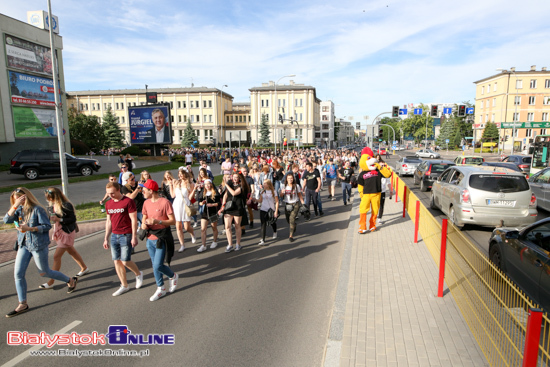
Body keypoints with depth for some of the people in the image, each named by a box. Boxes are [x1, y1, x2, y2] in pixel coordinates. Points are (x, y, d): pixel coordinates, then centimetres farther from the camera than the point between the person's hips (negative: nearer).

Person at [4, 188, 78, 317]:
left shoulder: (37, 209, -13)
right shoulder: (19, 210, 5)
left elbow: (47, 226, -15)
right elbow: (6, 220, -10)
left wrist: (29, 228, -24)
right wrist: (15, 205, -17)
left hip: (38, 245, -6)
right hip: (23, 245, 6)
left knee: (44, 272, 7)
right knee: (18, 274, 0)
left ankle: (71, 280, 29)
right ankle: (22, 304, 12)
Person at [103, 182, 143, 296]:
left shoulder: (128, 202, -10)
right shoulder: (108, 204, 10)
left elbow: (134, 220, -11)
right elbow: (108, 221, 17)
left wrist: (134, 237, -14)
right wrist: (106, 238, 16)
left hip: (126, 235, -6)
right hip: (114, 236, 7)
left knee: (125, 261, -5)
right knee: (117, 261, 8)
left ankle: (138, 274, 24)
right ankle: (124, 285, 20)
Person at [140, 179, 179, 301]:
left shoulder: (165, 202, -14)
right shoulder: (146, 203, 6)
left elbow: (173, 221, -14)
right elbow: (144, 217, 18)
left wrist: (158, 221, -27)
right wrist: (144, 224, -5)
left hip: (162, 238, -7)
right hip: (150, 239, 7)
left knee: (158, 265, -10)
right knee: (155, 265, 13)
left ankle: (173, 276, 21)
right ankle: (161, 289, 30)